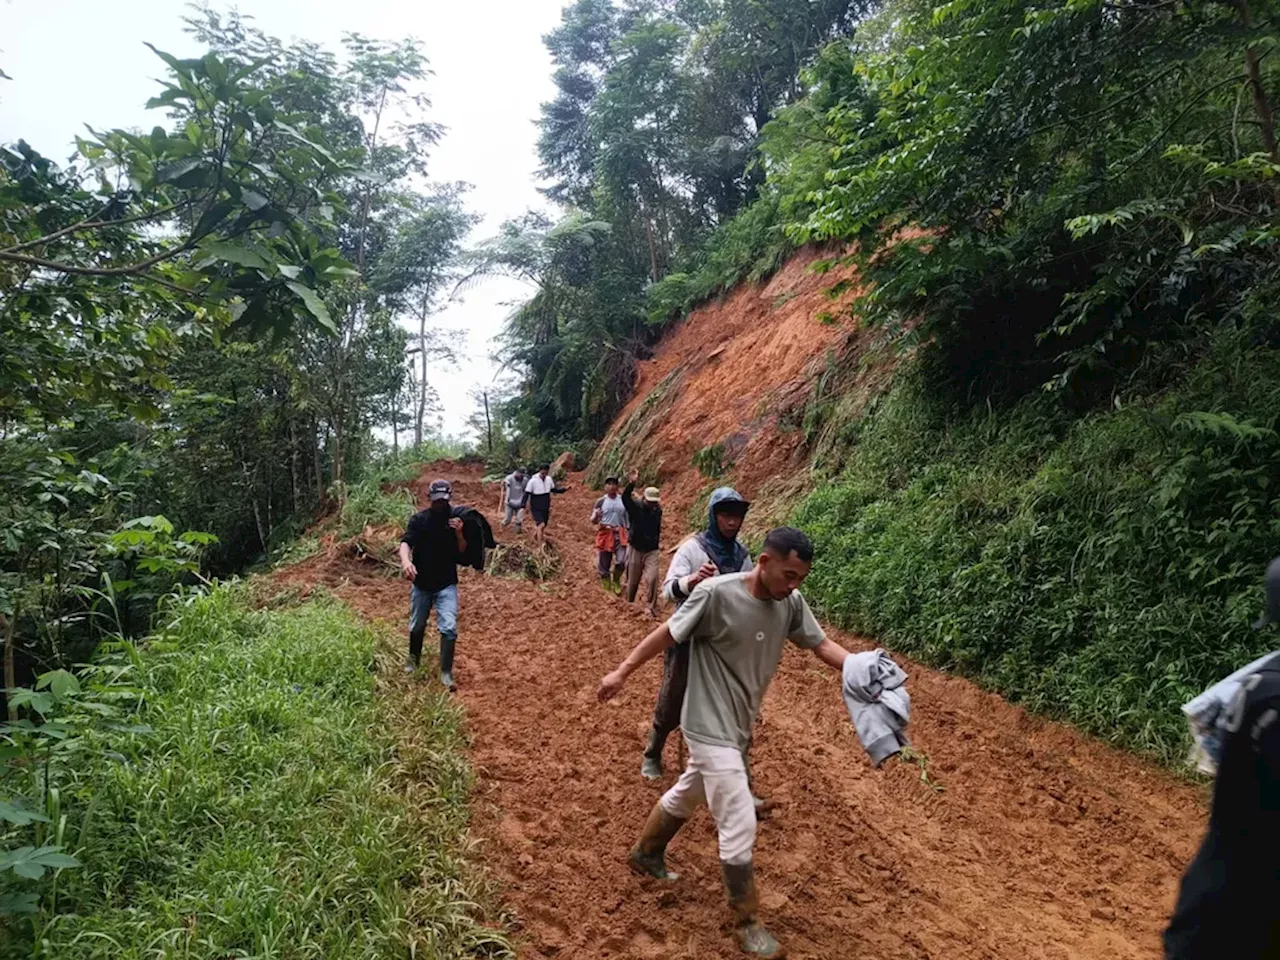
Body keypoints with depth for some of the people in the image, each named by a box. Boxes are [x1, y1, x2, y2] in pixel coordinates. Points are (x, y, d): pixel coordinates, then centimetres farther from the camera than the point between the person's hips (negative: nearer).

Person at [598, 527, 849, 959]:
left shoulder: (791, 603, -8)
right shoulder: (716, 593, -25)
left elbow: (822, 645, -2)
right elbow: (668, 633, -15)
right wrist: (622, 672, -10)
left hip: (738, 724, 7)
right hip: (710, 726, -7)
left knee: (687, 795, 28)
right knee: (739, 826, -4)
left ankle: (646, 854, 52)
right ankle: (747, 921, 18)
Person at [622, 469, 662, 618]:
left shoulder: (657, 511, 0)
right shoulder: (636, 507, -11)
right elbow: (625, 497, -30)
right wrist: (632, 483, -42)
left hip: (651, 551, 2)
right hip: (636, 549, -2)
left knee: (652, 578, -13)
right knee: (633, 580, 10)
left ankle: (652, 608, -4)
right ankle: (629, 604, 32)